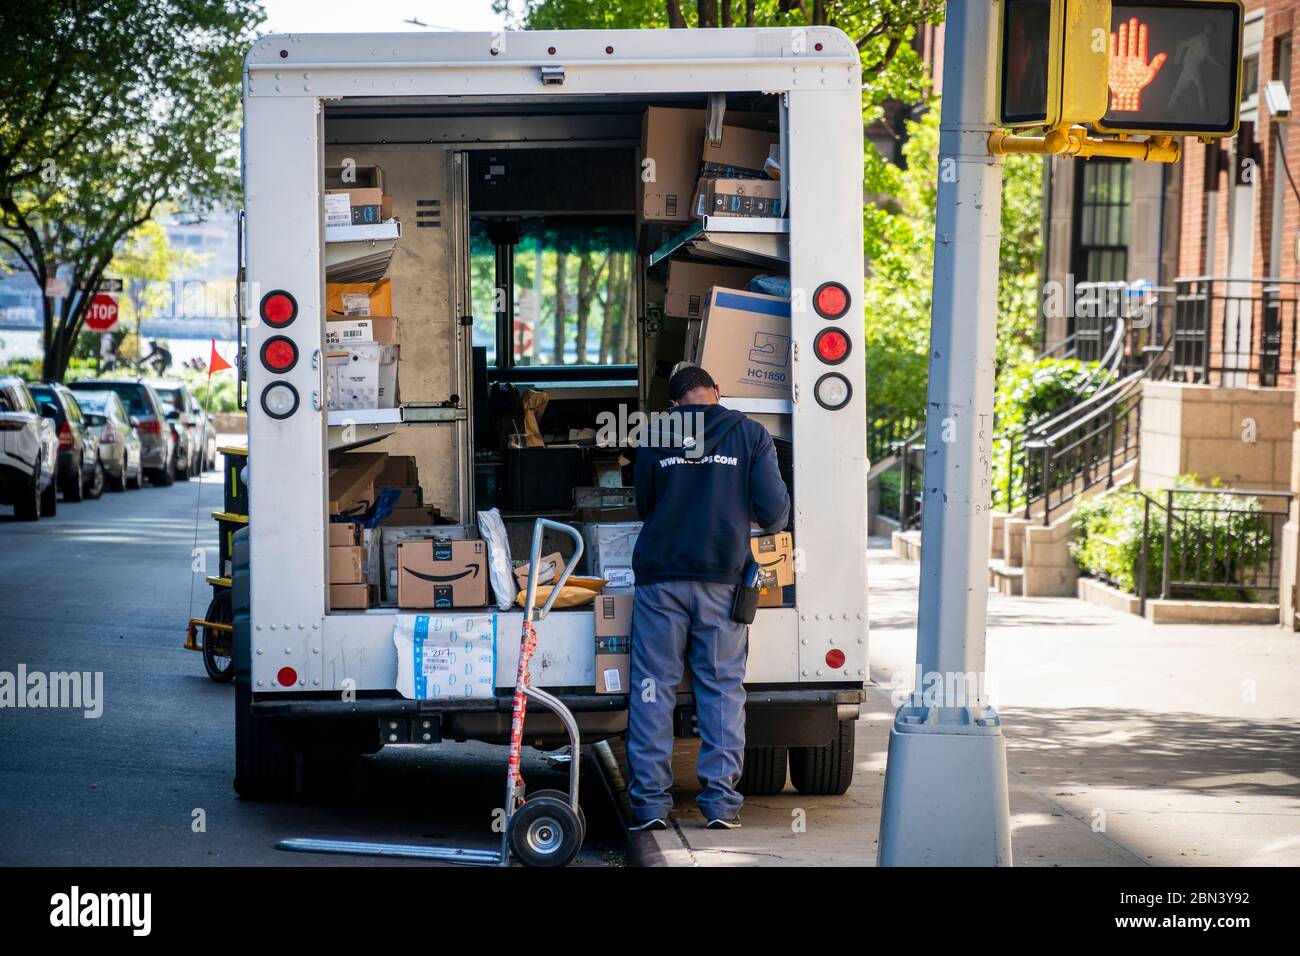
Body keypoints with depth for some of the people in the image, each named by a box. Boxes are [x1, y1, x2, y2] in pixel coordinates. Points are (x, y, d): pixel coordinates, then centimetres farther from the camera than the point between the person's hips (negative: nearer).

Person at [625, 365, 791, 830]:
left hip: (660, 575, 1)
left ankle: (649, 802, 1)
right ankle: (720, 800, 3)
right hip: (721, 581, 0)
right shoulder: (751, 435, 1)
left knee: (653, 688, 4)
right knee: (722, 688, 6)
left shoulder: (654, 438, 5)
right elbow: (775, 512, -2)